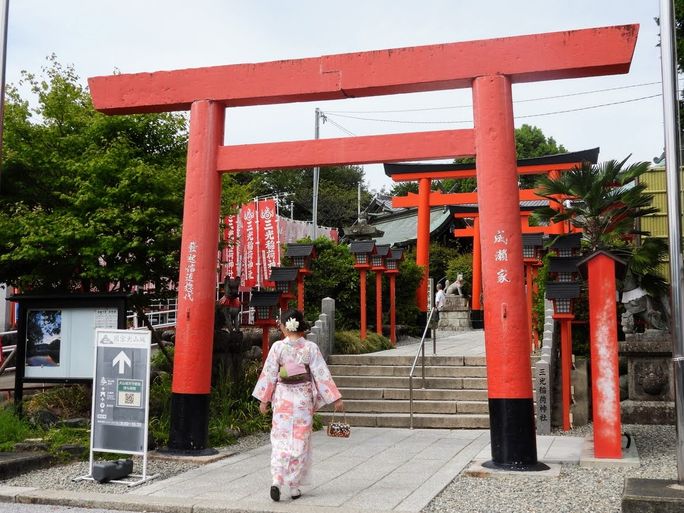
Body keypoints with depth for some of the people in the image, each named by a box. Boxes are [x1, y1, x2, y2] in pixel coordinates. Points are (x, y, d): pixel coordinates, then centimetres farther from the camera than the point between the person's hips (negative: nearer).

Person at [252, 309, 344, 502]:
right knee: (300, 441, 9)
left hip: (282, 398, 0)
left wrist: (264, 400, 7)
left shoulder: (278, 347, -6)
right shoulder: (310, 348, -6)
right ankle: (294, 486, 13)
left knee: (281, 439, 7)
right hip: (303, 399, 0)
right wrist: (336, 398, -1)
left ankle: (277, 480, -10)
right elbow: (322, 375, -6)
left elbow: (269, 374, -2)